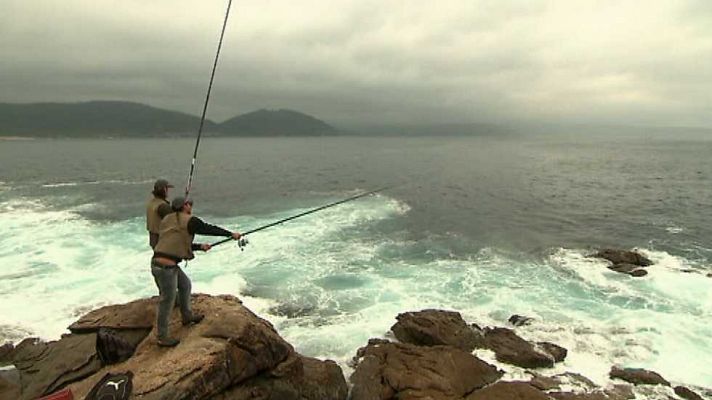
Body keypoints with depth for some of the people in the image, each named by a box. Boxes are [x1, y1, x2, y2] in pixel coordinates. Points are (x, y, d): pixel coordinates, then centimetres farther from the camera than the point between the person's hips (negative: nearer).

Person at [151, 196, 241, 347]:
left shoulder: (167, 220, 16)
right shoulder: (189, 221, -8)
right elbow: (210, 229, 0)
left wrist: (200, 246, 25)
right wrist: (231, 234, 12)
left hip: (158, 263, 9)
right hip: (166, 266, -9)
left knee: (185, 285, 26)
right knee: (167, 302, 5)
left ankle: (187, 316, 43)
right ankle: (162, 337, 19)